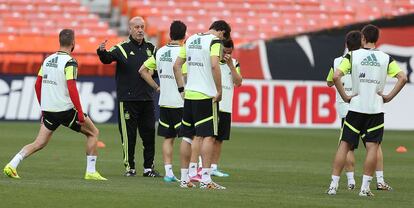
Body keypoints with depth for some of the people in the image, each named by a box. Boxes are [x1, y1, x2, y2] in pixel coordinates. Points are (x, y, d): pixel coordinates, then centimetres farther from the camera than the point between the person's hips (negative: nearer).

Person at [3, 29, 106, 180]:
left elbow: (37, 85, 14)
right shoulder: (69, 62, -13)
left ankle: (12, 165, -9)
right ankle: (91, 172, 8)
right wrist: (80, 113, -17)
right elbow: (72, 89, -20)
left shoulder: (48, 60, 9)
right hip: (66, 110, -6)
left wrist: (43, 107, 23)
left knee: (39, 144, 9)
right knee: (93, 133, 11)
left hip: (48, 110, 6)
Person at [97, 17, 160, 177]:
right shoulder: (122, 48, -2)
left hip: (147, 97, 4)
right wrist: (102, 52, -40)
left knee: (149, 134, 5)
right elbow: (107, 58, -19)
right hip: (127, 99, -4)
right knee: (128, 134, -2)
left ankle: (149, 168, 13)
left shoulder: (151, 48, 13)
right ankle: (130, 167, 7)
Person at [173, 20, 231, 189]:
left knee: (189, 136, 12)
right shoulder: (215, 41, -7)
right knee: (208, 136, -5)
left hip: (189, 94, 7)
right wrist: (219, 91, -15)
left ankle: (184, 178, 15)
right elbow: (214, 65, -21)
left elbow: (176, 65, 16)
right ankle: (205, 179, -9)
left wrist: (181, 88, 18)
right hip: (206, 96, -7)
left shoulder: (191, 40, 15)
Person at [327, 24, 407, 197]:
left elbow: (336, 76, -13)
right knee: (372, 147, 2)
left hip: (355, 107, 0)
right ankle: (365, 187, -2)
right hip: (376, 109, 0)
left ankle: (333, 185, 2)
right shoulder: (386, 58, 3)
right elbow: (402, 77, -6)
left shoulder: (352, 56, -1)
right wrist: (389, 97, 0)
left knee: (345, 145, 5)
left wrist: (345, 96, -3)